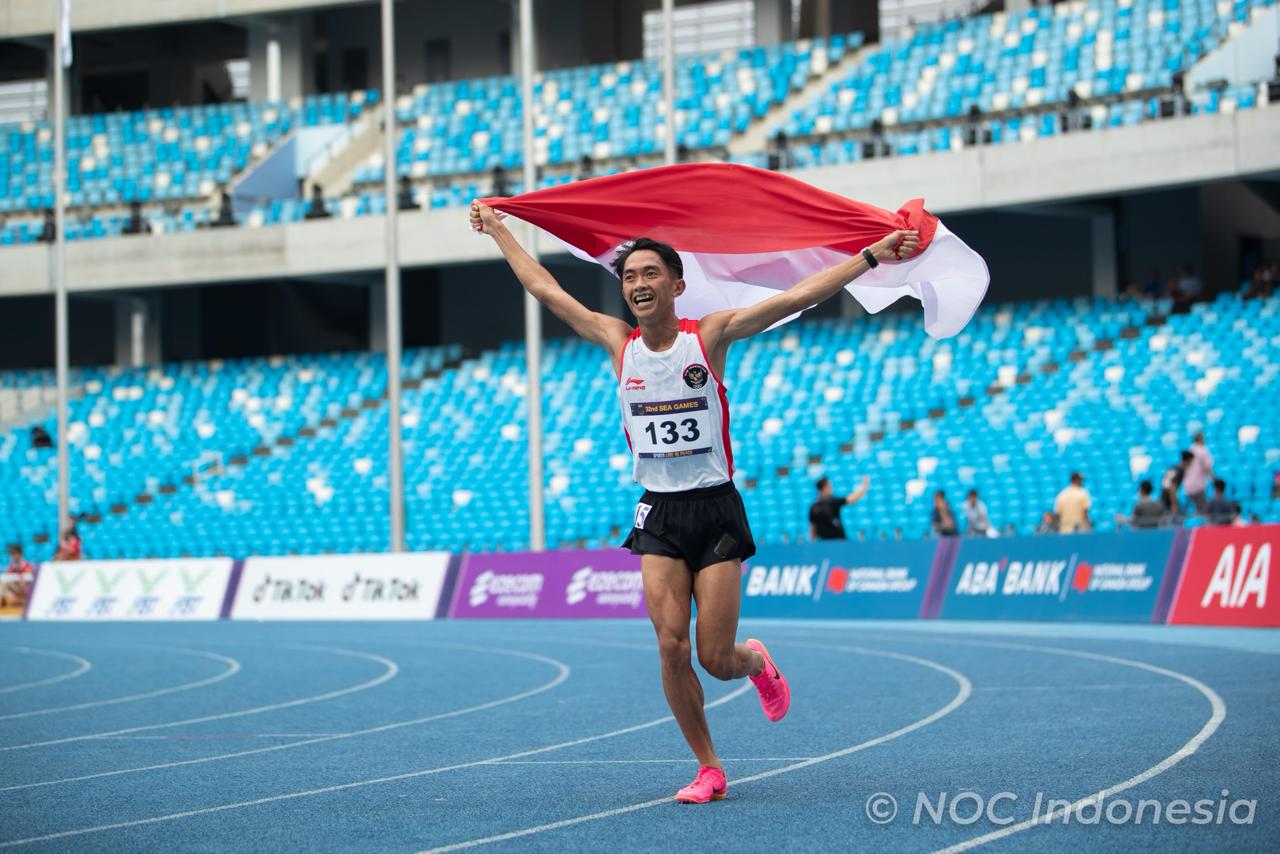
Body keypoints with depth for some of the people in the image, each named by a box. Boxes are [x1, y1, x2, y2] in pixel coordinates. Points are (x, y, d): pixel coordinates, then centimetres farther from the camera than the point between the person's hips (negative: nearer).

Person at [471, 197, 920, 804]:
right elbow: (543, 288, 13)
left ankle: (757, 662, 33)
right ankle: (709, 769, 5)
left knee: (716, 659, -5)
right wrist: (497, 231, 20)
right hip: (658, 514, 3)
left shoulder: (709, 335, -5)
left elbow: (798, 296, -10)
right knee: (671, 647, -10)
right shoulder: (618, 342, 3)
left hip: (715, 509, -2)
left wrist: (870, 256, -16)